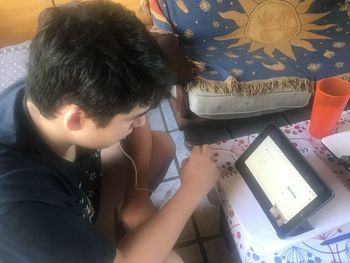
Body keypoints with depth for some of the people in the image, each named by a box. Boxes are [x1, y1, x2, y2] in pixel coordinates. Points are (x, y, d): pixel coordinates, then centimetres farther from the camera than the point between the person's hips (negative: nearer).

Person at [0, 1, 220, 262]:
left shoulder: (52, 91, -27)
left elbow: (138, 130, -8)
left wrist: (138, 194, -16)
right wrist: (192, 189, -27)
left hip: (70, 200, 5)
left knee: (161, 145, -2)